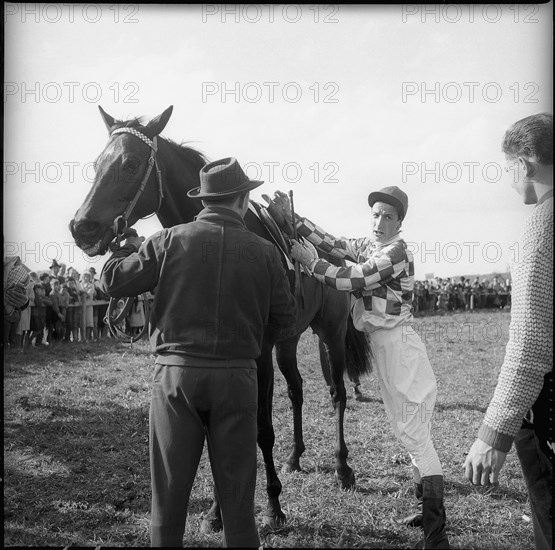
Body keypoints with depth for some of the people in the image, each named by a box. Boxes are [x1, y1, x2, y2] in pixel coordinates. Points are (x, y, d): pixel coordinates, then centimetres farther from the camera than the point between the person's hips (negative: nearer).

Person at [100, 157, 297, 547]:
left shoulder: (170, 240, -5)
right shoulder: (264, 251, -3)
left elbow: (113, 281, 0)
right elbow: (285, 318, 4)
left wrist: (129, 247, 19)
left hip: (176, 372, 0)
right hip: (237, 377, 0)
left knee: (170, 487, 11)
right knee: (237, 489, 11)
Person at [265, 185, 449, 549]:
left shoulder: (397, 252, -15)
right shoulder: (369, 245, 11)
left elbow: (352, 280, -19)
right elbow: (332, 244, 3)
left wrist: (308, 260, -11)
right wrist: (290, 218, -6)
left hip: (397, 341, -9)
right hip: (381, 342, 9)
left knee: (413, 434, -11)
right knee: (408, 431, 15)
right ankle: (431, 510, 25)